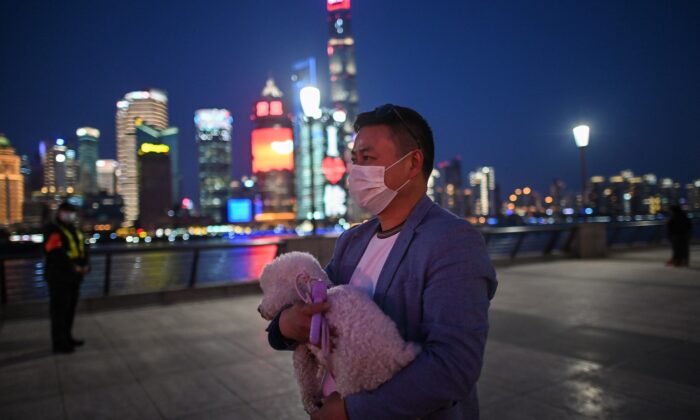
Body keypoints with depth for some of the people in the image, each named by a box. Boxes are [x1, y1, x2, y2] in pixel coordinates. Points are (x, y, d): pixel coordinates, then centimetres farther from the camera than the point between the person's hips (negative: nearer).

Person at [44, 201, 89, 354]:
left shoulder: (75, 231, 17)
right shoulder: (53, 231, -11)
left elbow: (82, 249, 14)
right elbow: (57, 254, -22)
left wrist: (85, 265, -3)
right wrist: (73, 267, -22)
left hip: (74, 277, 9)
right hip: (59, 277, -9)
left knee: (70, 309, 17)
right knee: (59, 310, -4)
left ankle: (67, 337, 30)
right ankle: (59, 344, 2)